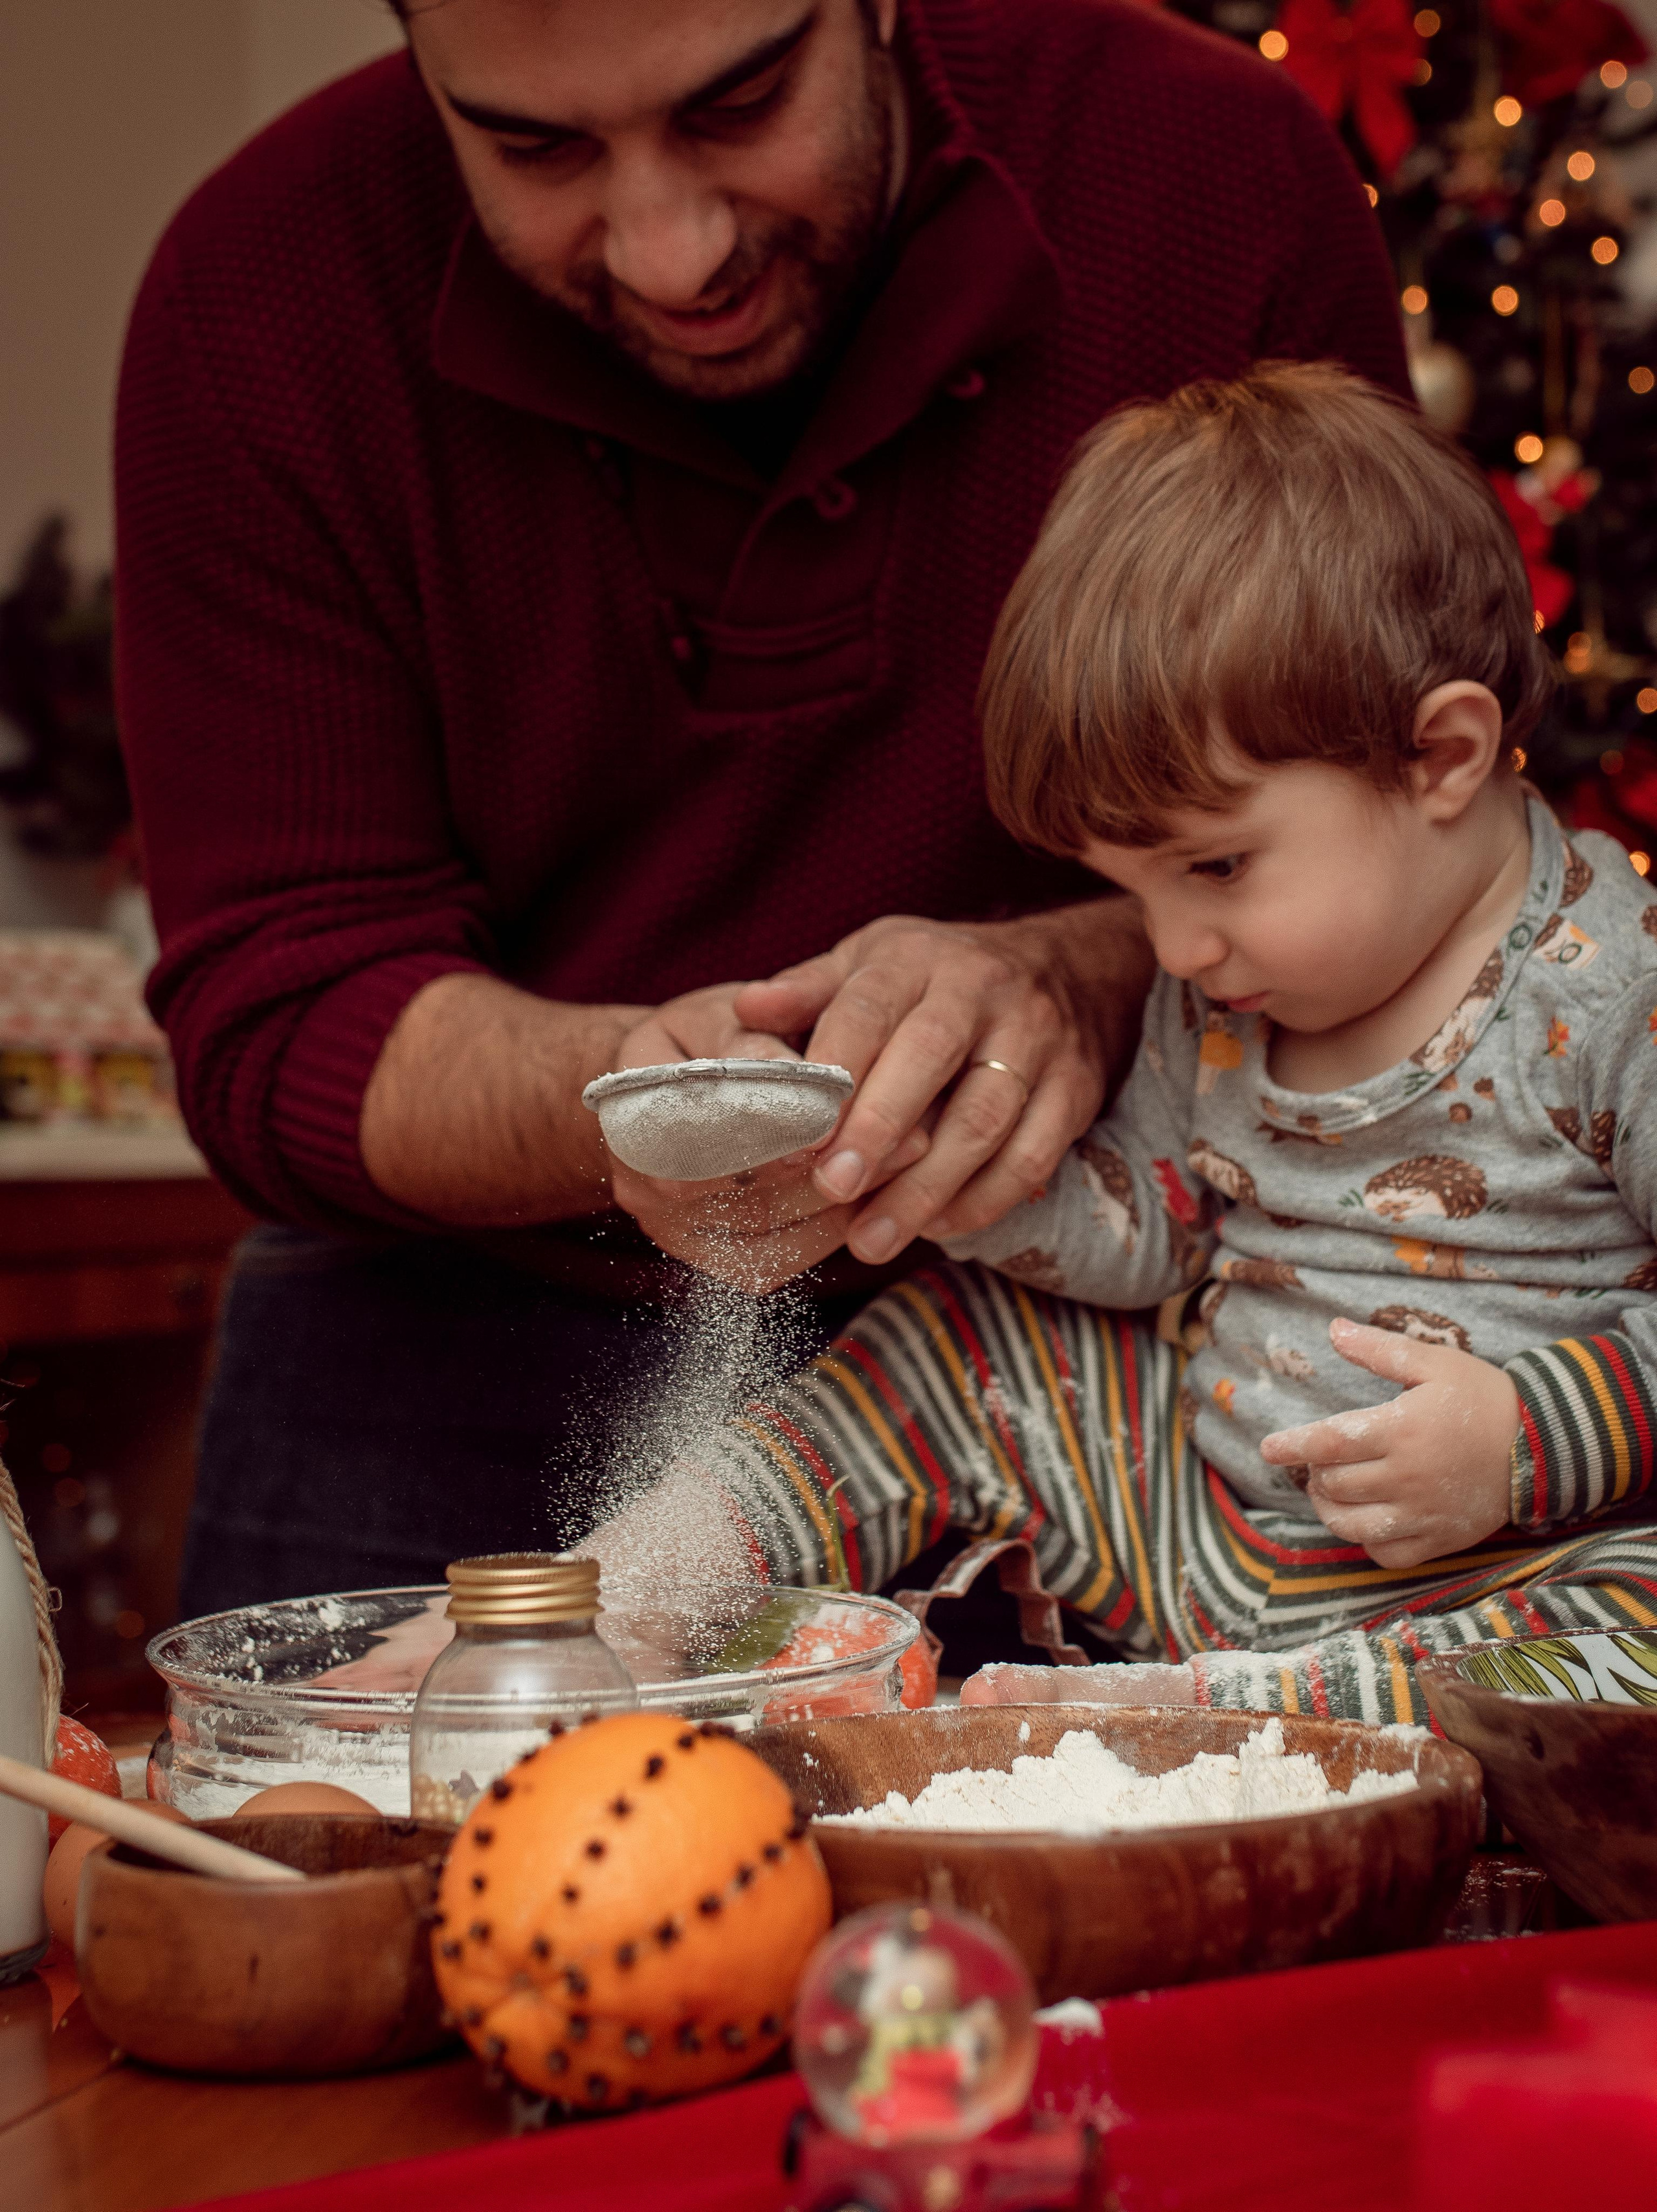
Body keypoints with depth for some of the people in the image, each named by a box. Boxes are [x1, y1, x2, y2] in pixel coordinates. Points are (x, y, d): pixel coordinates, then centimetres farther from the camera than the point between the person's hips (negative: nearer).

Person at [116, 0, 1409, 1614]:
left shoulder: (1222, 176, -11)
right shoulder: (259, 304, -11)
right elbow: (273, 1023, -9)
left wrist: (1083, 983, -28)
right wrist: (625, 1094, -30)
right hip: (460, 1345, 1)